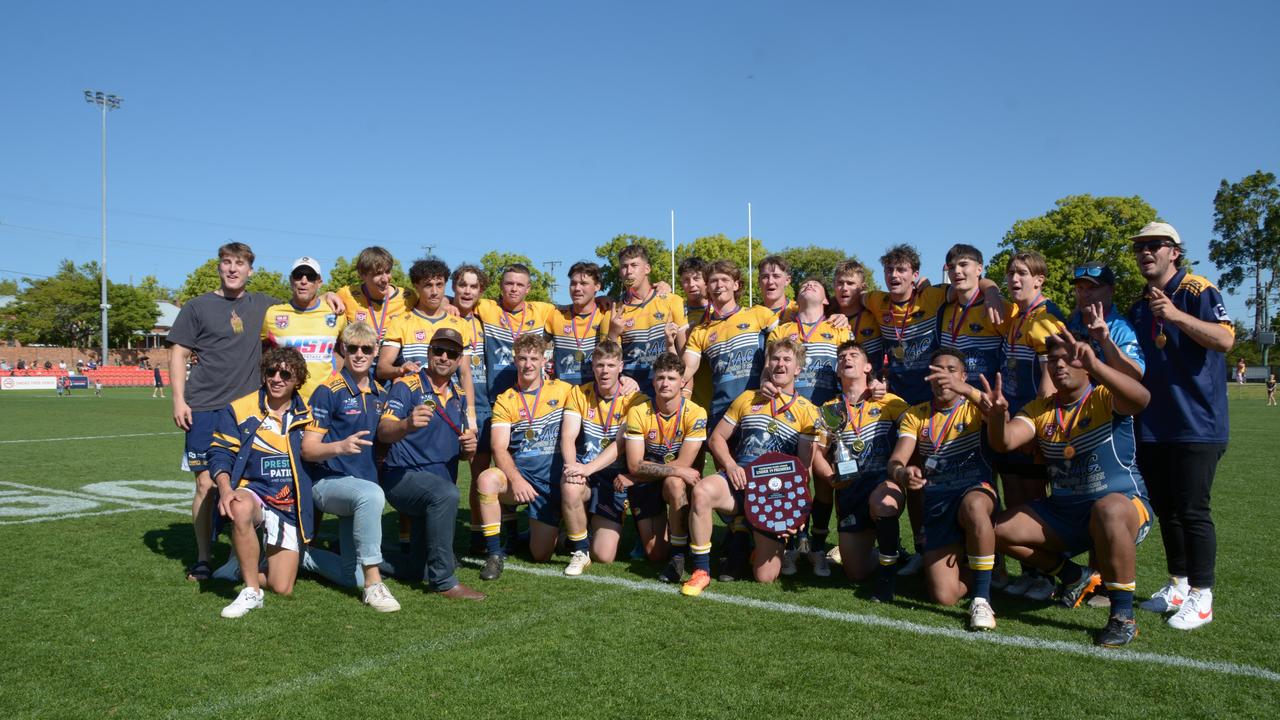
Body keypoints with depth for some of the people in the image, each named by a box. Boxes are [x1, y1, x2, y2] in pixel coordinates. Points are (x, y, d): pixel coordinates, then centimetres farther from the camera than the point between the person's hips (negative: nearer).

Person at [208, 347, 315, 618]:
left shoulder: (306, 415, 7)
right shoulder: (239, 409, -1)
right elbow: (220, 453, -6)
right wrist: (225, 489, -22)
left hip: (289, 505, 2)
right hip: (253, 491, -2)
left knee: (282, 588, -6)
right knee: (241, 508, -42)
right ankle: (251, 592, -24)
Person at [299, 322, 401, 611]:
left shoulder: (379, 394, 11)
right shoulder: (329, 391, -9)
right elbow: (308, 449, -13)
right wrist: (340, 447, -31)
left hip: (365, 488, 7)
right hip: (329, 482, -7)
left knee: (354, 577, 3)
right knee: (371, 494, -41)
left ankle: (304, 556, 29)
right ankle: (373, 584, -32)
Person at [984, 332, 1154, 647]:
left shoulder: (1106, 399, -10)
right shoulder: (1040, 409, 4)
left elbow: (1141, 399, -35)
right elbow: (1004, 442, -12)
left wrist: (1093, 364, -51)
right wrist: (997, 414, -36)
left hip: (1125, 507, -6)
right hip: (1062, 512, 6)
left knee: (1108, 510, -40)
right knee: (999, 529, -7)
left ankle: (1123, 616, -23)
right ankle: (1074, 577, 17)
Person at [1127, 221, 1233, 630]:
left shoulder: (1198, 292, -7)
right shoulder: (1138, 307, 14)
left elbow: (1225, 339, -22)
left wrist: (1176, 316, -30)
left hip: (1196, 425, -7)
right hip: (1152, 426, 7)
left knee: (1192, 511, -5)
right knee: (1165, 509, 14)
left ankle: (1201, 597, 6)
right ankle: (1178, 586, 27)